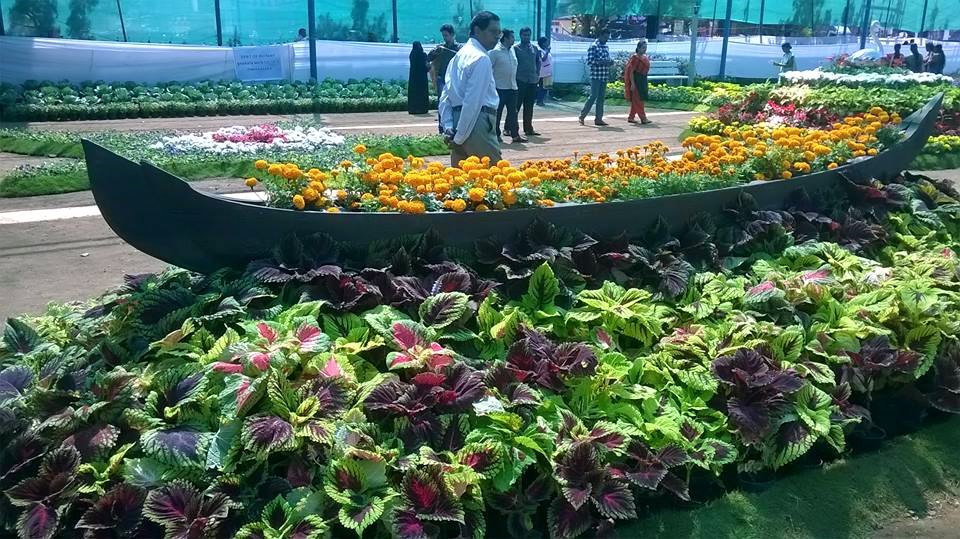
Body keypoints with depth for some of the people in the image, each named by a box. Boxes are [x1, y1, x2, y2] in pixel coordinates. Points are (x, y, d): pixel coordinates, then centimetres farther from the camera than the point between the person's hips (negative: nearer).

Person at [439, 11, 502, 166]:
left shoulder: (459, 55, 17)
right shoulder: (481, 58, -10)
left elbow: (445, 96, 11)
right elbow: (473, 101, -18)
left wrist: (448, 128, 2)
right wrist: (460, 136, -15)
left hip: (458, 121, 9)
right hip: (476, 124, -9)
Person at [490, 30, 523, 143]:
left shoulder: (512, 50, 11)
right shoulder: (495, 51, -10)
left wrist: (514, 80, 15)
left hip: (512, 87, 6)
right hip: (500, 87, -6)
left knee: (513, 112, 6)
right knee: (497, 112, 2)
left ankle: (515, 134, 8)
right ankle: (496, 134, 11)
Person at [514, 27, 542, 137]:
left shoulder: (534, 48, 13)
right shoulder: (516, 48, -3)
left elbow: (538, 61, 20)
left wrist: (537, 74, 9)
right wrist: (515, 75, -11)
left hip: (532, 81, 5)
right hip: (520, 81, -5)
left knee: (529, 106, 10)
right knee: (516, 105, -5)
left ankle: (528, 128, 17)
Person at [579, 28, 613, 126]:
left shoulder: (606, 47, 15)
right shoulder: (593, 46, -8)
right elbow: (589, 61, -14)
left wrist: (609, 62, 1)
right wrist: (602, 62, -21)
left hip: (604, 77, 8)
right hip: (596, 76, -8)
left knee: (601, 97, 7)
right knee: (593, 96, -8)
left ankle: (598, 118, 10)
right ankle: (582, 116, 2)